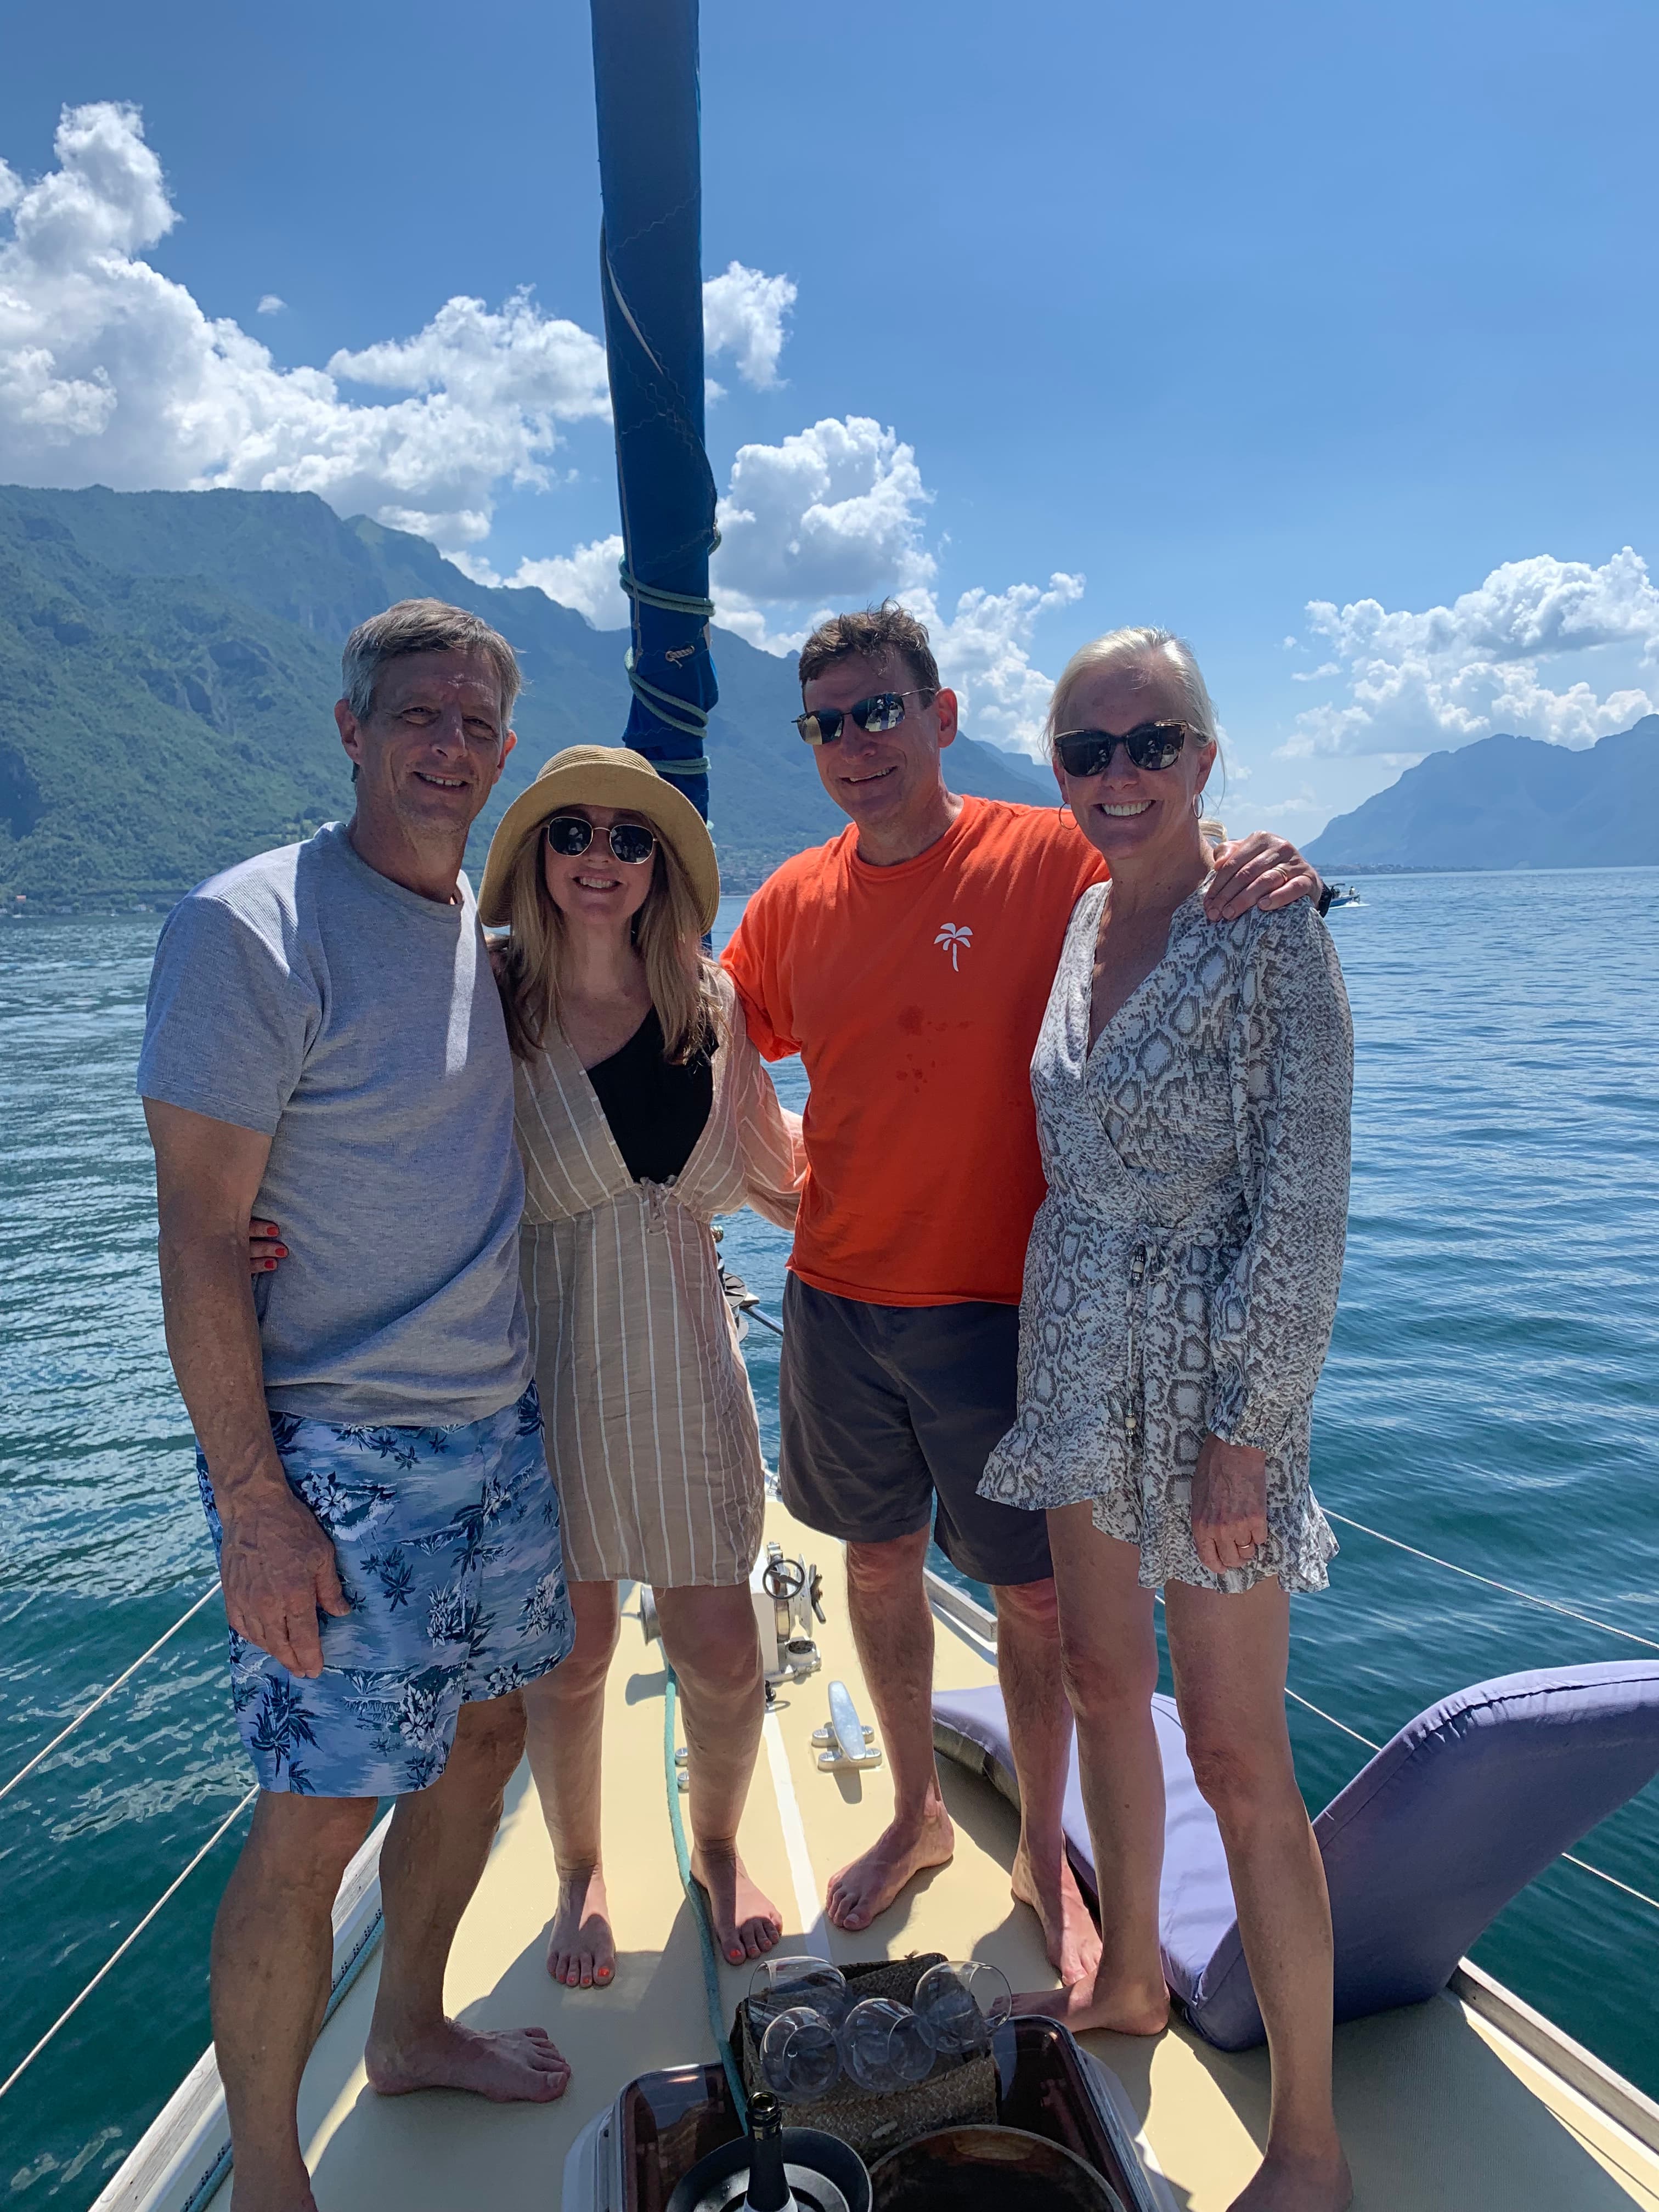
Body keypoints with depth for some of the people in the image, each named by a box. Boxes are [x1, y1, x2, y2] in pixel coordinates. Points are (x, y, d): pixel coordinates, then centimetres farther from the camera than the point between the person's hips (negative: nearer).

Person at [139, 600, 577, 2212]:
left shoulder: (488, 925, 7)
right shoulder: (253, 925, -15)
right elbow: (200, 1235, -16)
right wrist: (251, 1501, -17)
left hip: (498, 1426, 8)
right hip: (333, 1454, -7)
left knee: (482, 1736, 18)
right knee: (315, 1818, 2)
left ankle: (411, 2032, 43)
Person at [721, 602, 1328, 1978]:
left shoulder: (1055, 857, -11)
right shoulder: (793, 901, 2)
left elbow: (1204, 927, -10)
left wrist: (1286, 886, -30)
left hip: (998, 1306, -4)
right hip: (836, 1298, 4)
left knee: (1037, 1592, 9)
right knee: (879, 1560, 18)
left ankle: (1045, 1856, 35)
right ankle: (917, 1815, 42)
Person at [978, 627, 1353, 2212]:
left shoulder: (1267, 935, -14)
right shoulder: (1077, 921, 7)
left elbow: (1304, 1207, -15)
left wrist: (1243, 1431, -17)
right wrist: (1046, 1357, 15)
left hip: (1210, 1378, -7)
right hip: (1077, 1368, 7)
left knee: (1235, 1752, 2)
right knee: (1100, 1682, 19)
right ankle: (1128, 1979, 43)